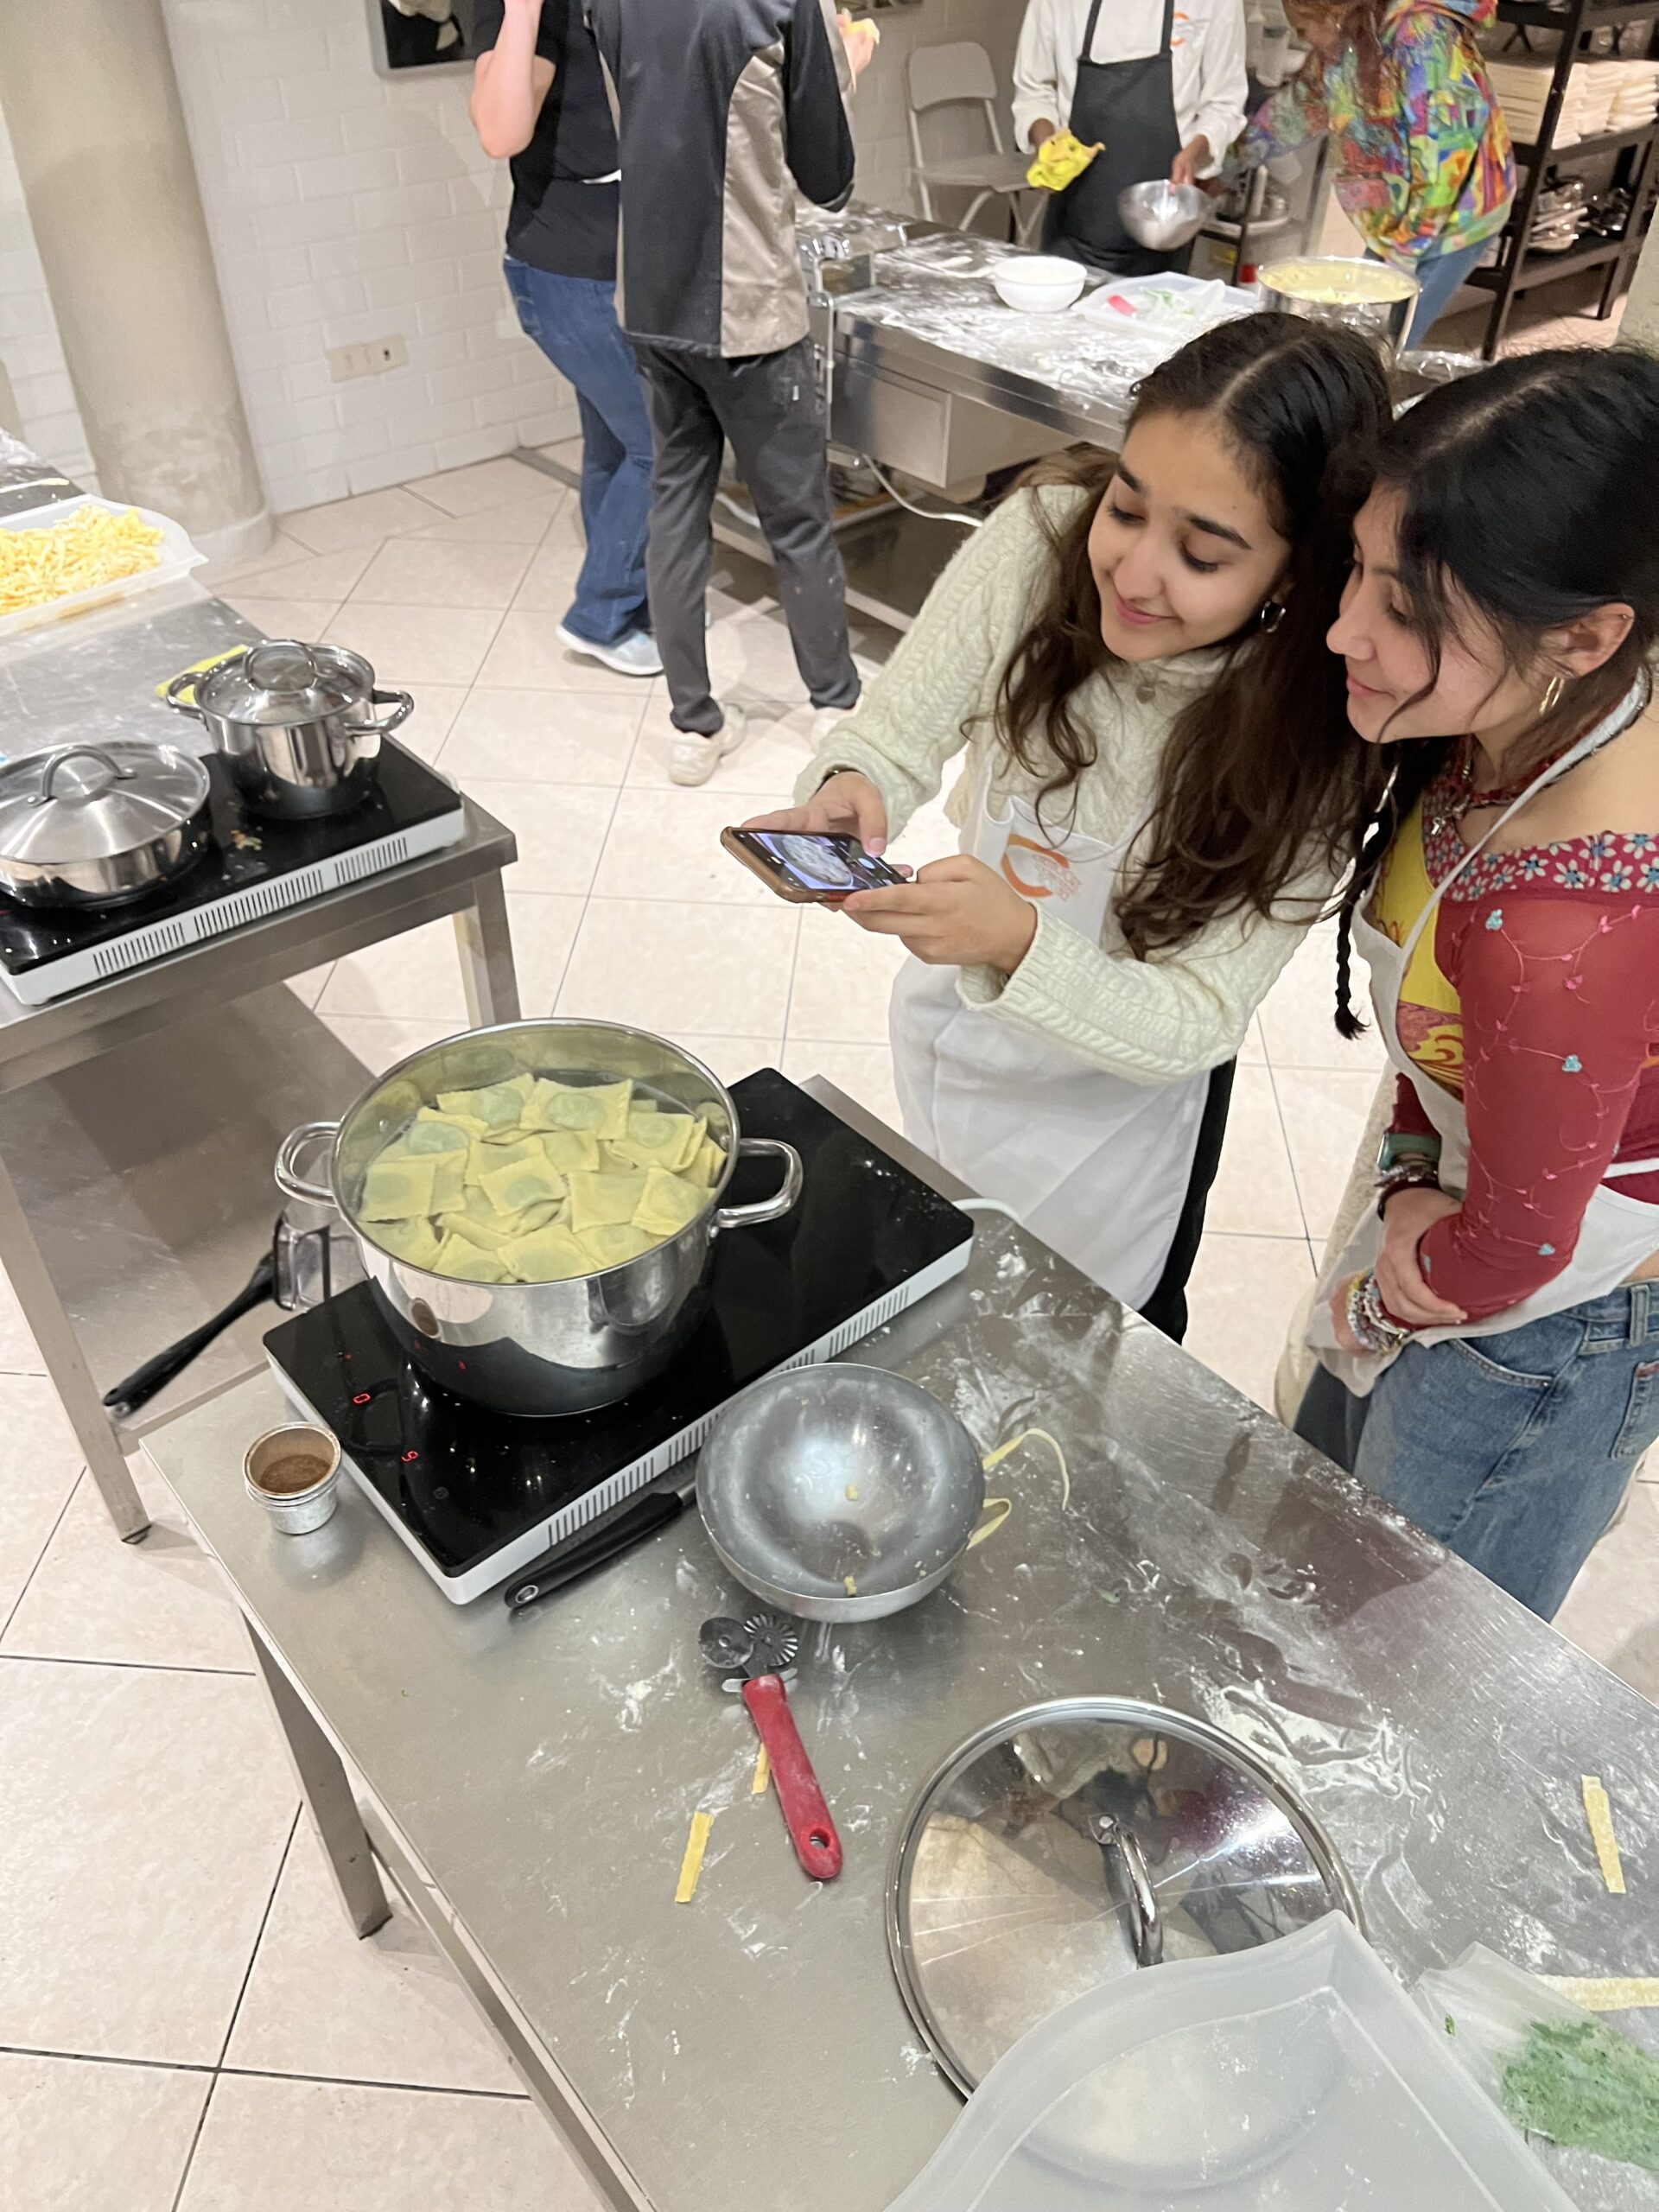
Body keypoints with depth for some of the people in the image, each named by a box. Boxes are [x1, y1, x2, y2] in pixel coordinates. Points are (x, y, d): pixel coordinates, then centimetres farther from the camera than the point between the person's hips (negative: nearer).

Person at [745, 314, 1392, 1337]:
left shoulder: (1318, 739, -30)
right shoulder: (1042, 538, -25)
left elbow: (1193, 1023, -29)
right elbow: (894, 734, -17)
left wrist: (1019, 940, -47)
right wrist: (854, 790, -41)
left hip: (1122, 1087, -2)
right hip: (954, 1019, 3)